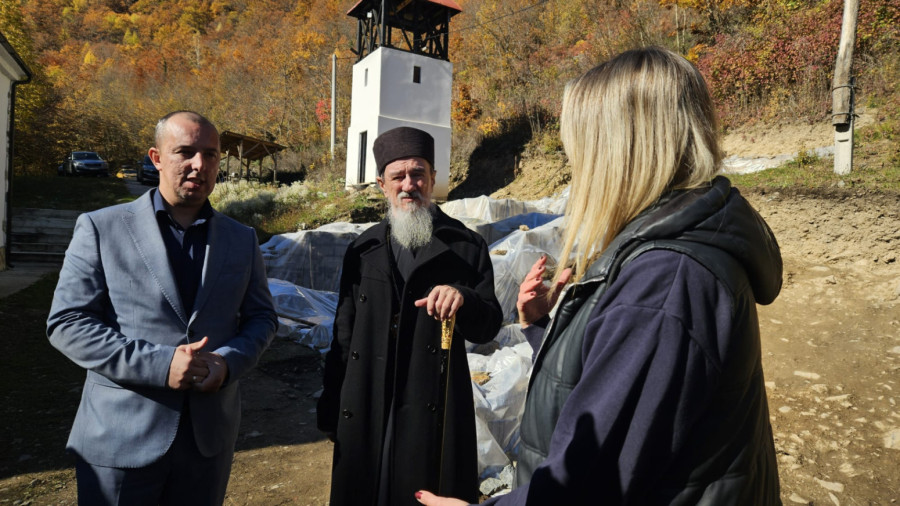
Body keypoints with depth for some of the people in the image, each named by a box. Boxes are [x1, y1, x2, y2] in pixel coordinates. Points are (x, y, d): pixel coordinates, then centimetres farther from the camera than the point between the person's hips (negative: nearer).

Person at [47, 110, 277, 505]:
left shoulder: (241, 240, 5)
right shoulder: (101, 228, -4)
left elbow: (260, 317, 9)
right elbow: (67, 323, -7)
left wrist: (230, 362, -12)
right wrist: (159, 364, -18)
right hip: (122, 439, -2)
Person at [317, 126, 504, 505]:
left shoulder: (466, 247, -1)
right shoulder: (363, 250, 6)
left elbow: (487, 329, -2)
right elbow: (344, 335, 9)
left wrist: (464, 299, -24)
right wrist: (330, 410, 9)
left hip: (435, 414, -2)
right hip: (365, 415, 3)